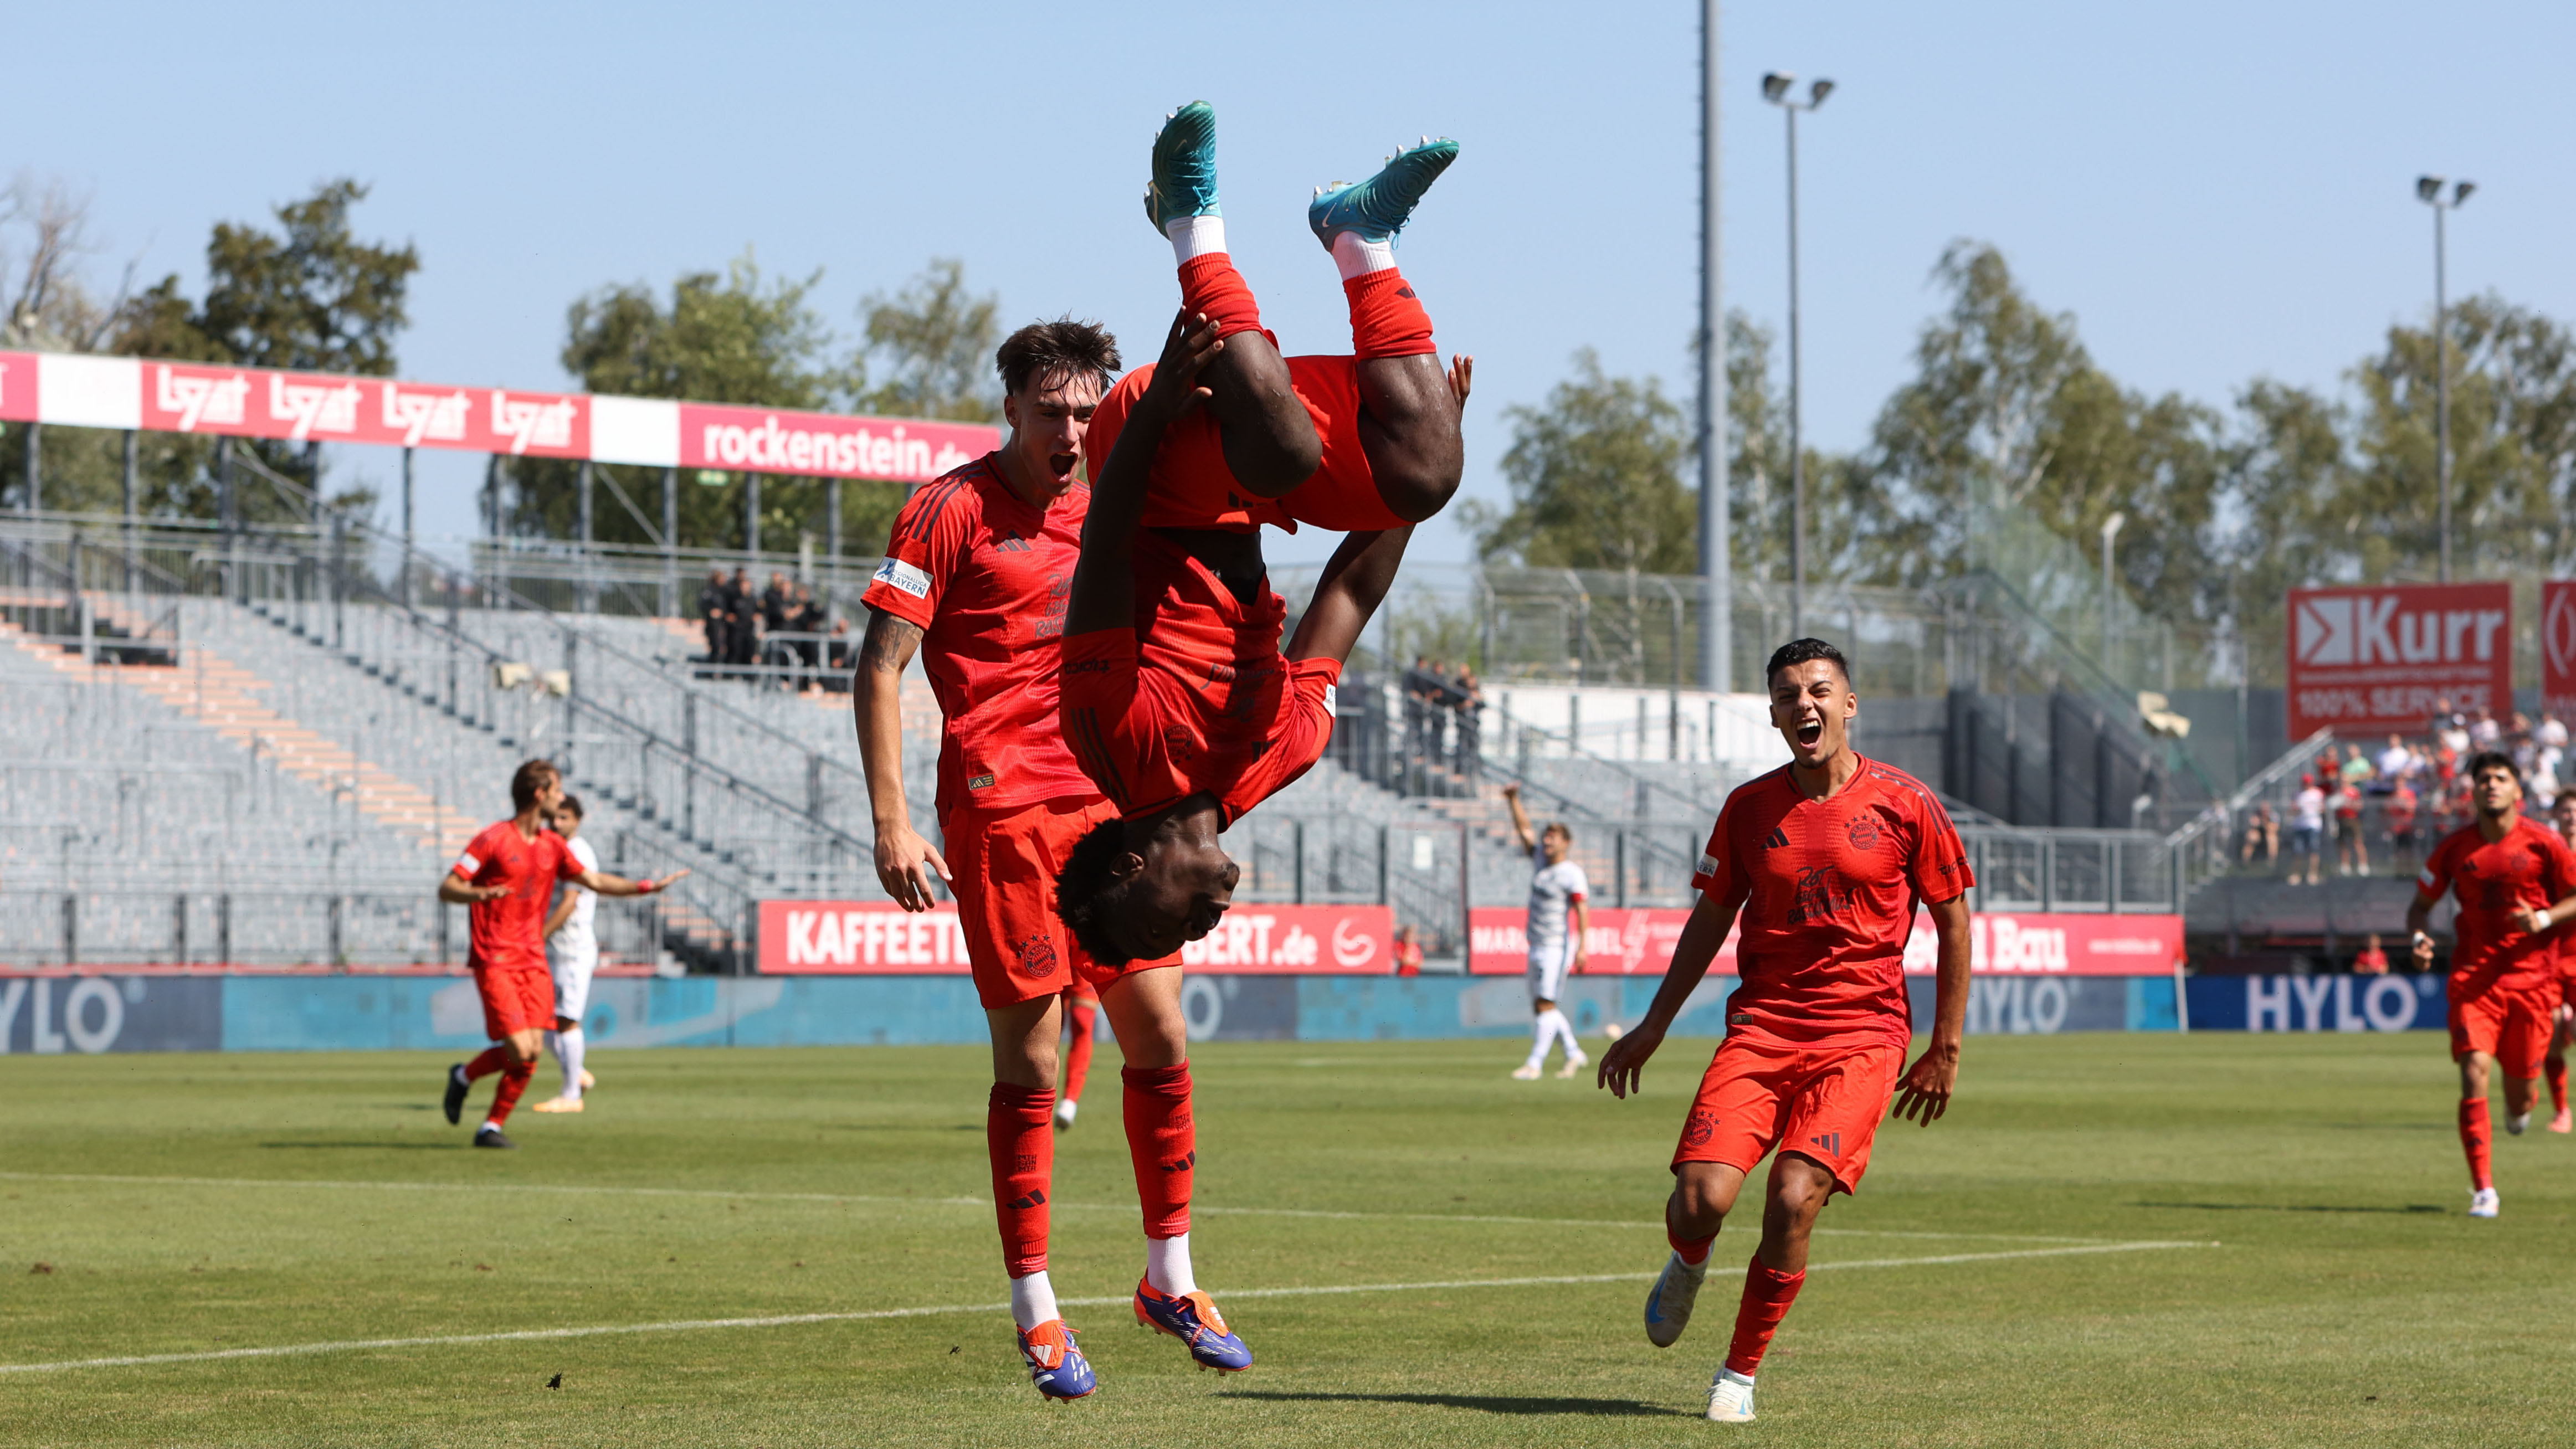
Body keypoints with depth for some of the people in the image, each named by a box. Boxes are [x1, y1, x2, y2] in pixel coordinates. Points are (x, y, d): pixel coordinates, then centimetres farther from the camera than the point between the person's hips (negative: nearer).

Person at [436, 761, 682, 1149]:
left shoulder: (552, 846, 12)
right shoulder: (493, 839, -9)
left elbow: (594, 881, 22)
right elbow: (446, 889, -12)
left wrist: (648, 886, 16)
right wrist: (479, 894, -32)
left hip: (533, 961, 7)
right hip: (495, 961, -7)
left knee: (533, 1052, -4)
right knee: (520, 1051, -15)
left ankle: (492, 1128, 9)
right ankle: (464, 1076, 14)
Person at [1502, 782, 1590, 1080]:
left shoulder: (1572, 873, -11)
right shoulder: (1540, 859, 11)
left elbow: (1582, 910, -18)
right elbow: (1523, 829, 14)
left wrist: (1582, 947, -25)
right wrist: (1514, 800, 1)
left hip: (1558, 946, -9)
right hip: (1536, 946, 9)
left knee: (1545, 1005, -12)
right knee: (1539, 1007, 12)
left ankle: (1534, 1064, -14)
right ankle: (1574, 1053, 24)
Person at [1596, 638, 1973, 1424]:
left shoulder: (1905, 804, -2)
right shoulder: (1750, 807, 6)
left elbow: (1953, 922, 6)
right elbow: (1711, 918, 17)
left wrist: (1945, 1049, 4)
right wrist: (1652, 1027, 18)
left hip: (1862, 1038, -2)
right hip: (1761, 1026, 2)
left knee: (1793, 1200, -19)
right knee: (1701, 1199, -15)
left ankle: (1740, 1373, 1)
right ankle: (1688, 1265, 24)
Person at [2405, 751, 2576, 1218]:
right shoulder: (2456, 847, 4)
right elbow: (2421, 903, 14)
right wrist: (2418, 938, -7)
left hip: (2530, 974, 0)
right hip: (2474, 976, 0)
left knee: (2520, 1097, 4)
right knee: (2474, 1072, -17)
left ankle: (2519, 1108, 45)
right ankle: (2483, 1189, -13)